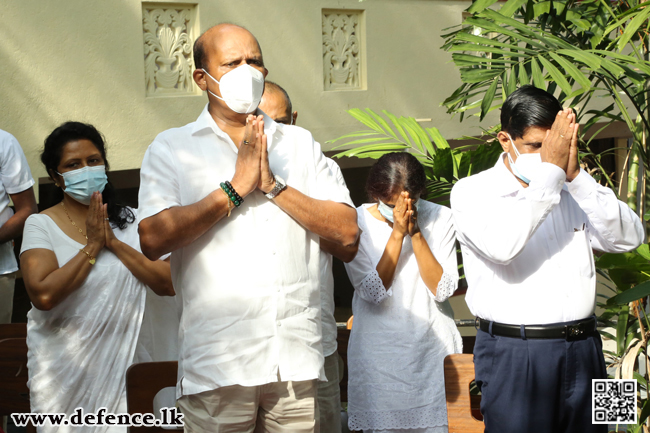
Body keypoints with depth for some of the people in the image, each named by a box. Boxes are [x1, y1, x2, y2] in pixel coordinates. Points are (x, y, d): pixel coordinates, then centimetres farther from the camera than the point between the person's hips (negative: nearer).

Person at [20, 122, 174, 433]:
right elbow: (43, 295, -19)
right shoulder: (41, 225, -3)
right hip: (64, 370, -2)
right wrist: (92, 246, -14)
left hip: (125, 363, 2)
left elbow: (168, 284, -5)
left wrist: (114, 243, -11)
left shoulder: (131, 221, 5)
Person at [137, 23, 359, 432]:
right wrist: (235, 188, -9)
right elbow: (153, 239, -11)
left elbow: (346, 229, 4)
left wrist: (273, 185, -6)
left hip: (298, 360, 3)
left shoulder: (300, 143, 14)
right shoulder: (171, 149, 5)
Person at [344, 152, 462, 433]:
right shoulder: (356, 223, -5)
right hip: (379, 353, -1)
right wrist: (397, 233, -17)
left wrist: (416, 233, -16)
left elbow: (442, 290, -9)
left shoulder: (440, 218, -1)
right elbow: (374, 292, -14)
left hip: (433, 347, 1)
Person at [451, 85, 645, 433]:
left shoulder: (572, 190, 12)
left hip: (582, 351, 4)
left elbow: (628, 238, -1)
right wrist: (550, 170, -18)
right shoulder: (472, 192, -2)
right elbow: (502, 245, -22)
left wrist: (575, 175, -10)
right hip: (514, 354, -4)